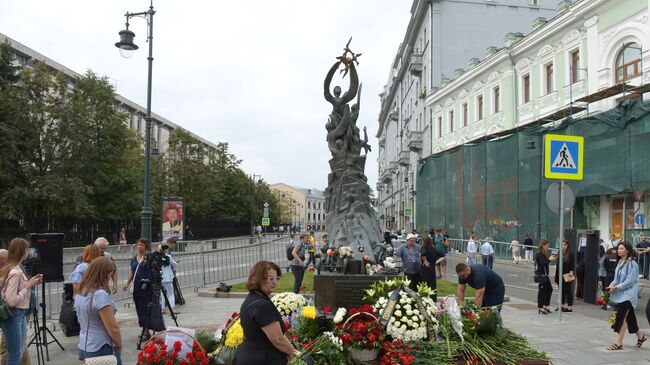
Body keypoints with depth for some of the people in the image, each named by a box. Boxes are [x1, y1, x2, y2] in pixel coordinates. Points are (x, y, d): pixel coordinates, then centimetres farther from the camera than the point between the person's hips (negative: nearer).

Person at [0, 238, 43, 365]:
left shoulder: (16, 268, 6)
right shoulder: (15, 272, -22)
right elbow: (12, 301, -24)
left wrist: (30, 282, 4)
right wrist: (29, 285, -17)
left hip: (20, 314, 9)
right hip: (12, 316, -9)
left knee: (20, 352, 19)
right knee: (15, 354, 2)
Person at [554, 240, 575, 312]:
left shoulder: (570, 254, -5)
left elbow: (572, 264, -7)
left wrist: (571, 271, -23)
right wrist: (556, 276, 14)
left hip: (567, 276, -5)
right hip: (560, 275, 5)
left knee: (568, 291, -1)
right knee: (561, 291, 11)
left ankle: (570, 307, 5)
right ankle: (562, 306, 20)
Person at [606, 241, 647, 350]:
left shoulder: (631, 264, -16)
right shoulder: (620, 262, 10)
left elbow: (630, 281, -19)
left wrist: (616, 287, -17)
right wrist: (612, 284, -2)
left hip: (628, 294, -8)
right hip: (621, 294, 8)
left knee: (622, 318, -9)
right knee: (629, 317, 17)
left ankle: (618, 343, -5)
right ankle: (640, 336, 35)